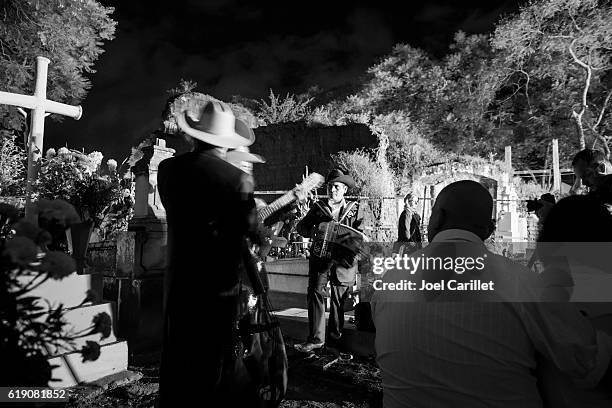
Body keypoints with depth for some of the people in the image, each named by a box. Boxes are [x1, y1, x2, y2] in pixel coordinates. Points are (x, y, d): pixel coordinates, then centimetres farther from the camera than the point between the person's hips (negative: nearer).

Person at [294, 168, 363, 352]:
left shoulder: (355, 209, 9)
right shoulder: (318, 207, 11)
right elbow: (300, 226, 11)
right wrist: (313, 232, -9)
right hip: (320, 256, 1)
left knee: (339, 298, 5)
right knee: (315, 293, -8)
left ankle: (335, 337, 20)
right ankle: (316, 338, -1)